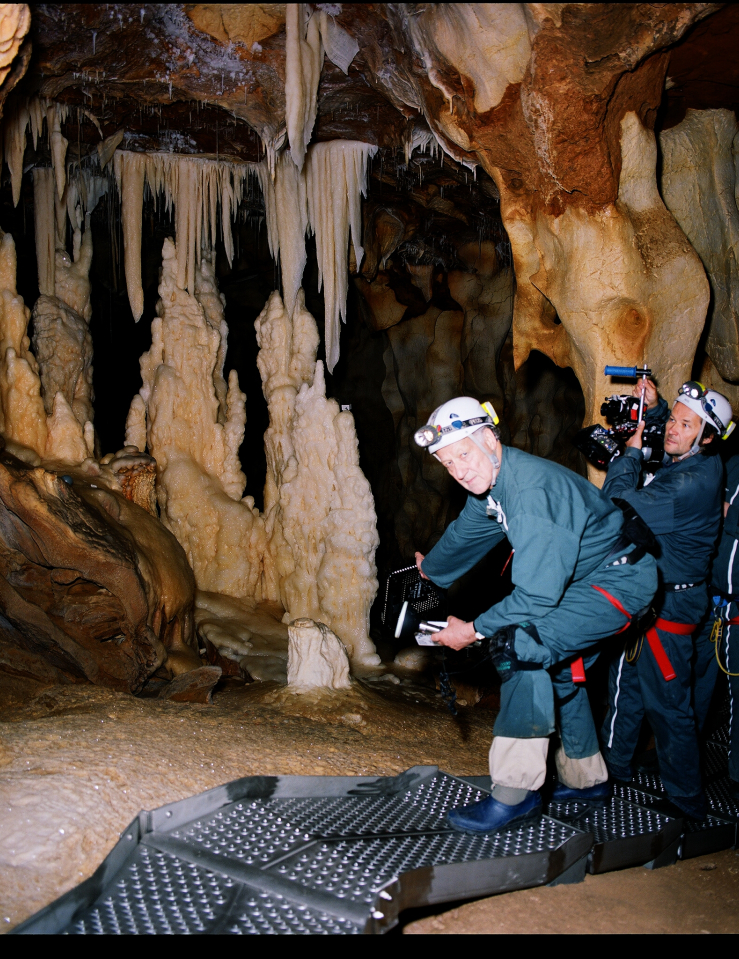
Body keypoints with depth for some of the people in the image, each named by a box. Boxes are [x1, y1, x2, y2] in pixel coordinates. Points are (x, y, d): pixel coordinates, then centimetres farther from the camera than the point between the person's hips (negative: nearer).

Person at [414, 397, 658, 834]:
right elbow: (464, 535, 22)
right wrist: (429, 571, 38)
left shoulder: (531, 489, -31)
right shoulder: (491, 483, -1)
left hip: (618, 580, -11)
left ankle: (516, 793, -16)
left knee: (520, 643, -25)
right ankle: (586, 778, 42)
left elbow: (538, 595, -31)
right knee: (556, 667, 23)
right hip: (583, 579, 11)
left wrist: (474, 630, -22)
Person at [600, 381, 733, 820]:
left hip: (669, 607, -10)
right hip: (646, 598, 10)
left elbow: (621, 506, -29)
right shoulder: (679, 465, 4)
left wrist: (631, 452, -15)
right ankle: (614, 767, 39)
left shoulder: (694, 483, -25)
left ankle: (687, 800, 19)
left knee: (666, 705, 2)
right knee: (626, 687, 21)